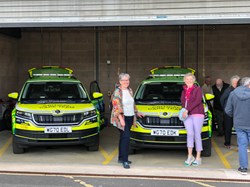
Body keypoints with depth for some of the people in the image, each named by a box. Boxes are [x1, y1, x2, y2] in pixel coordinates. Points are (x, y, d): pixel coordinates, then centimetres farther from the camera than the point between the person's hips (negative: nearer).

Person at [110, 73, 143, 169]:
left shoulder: (130, 90, 13)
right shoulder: (117, 92, -10)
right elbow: (116, 107, -15)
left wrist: (136, 112, 27)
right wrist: (121, 118, -22)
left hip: (130, 117, 7)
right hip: (122, 117, -7)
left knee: (123, 137, 13)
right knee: (126, 137, -15)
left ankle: (121, 158, 22)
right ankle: (124, 160, -12)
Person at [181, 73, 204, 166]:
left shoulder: (198, 89, 1)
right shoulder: (184, 91, 18)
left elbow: (197, 101, -12)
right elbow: (183, 101, 19)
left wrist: (187, 109, -17)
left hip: (197, 114, -4)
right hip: (187, 115, 4)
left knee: (197, 135, -2)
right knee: (190, 134, -9)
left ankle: (198, 158, 3)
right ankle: (190, 156, -5)